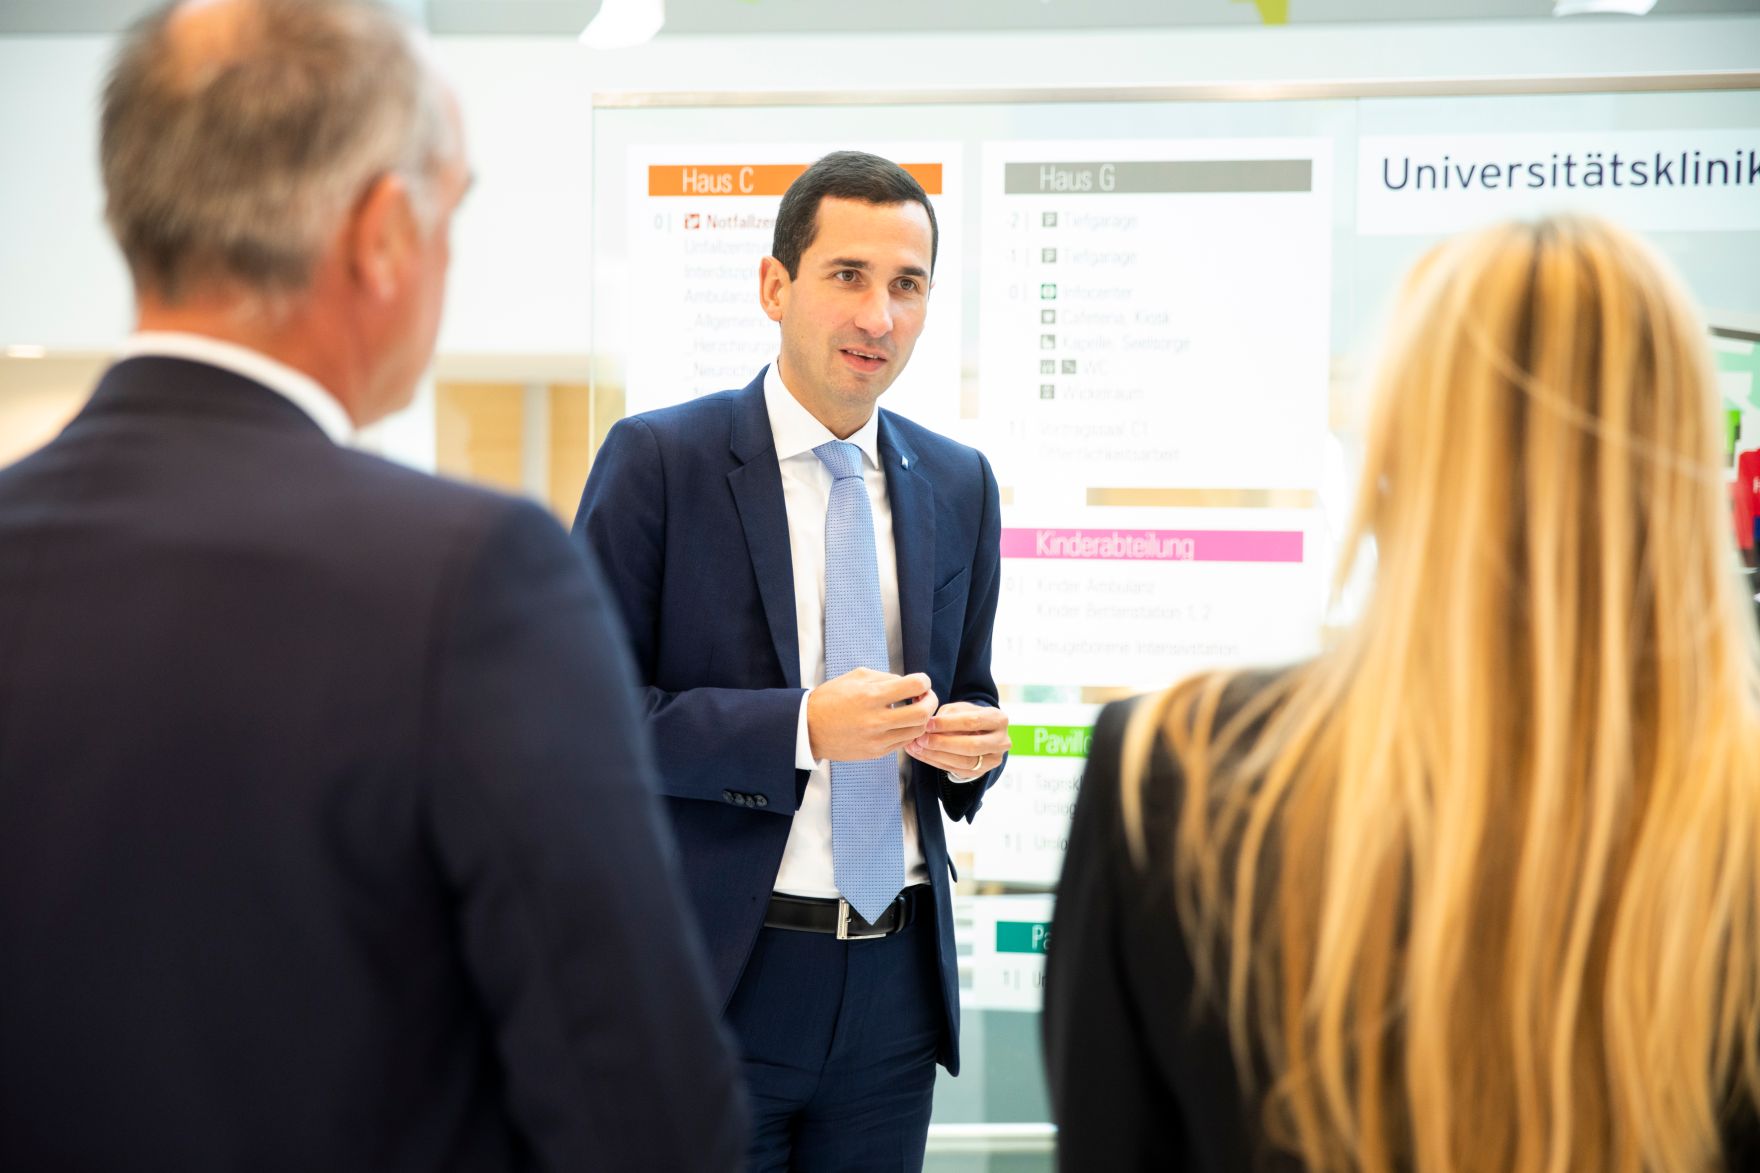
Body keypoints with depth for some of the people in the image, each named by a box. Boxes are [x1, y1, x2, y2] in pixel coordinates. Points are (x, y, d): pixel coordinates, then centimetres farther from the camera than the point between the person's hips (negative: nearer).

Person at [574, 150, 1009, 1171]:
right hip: (717, 979, -4)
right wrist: (800, 729, -22)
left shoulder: (959, 483, 9)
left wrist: (973, 741, -6)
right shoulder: (658, 461, -6)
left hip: (897, 980, 5)